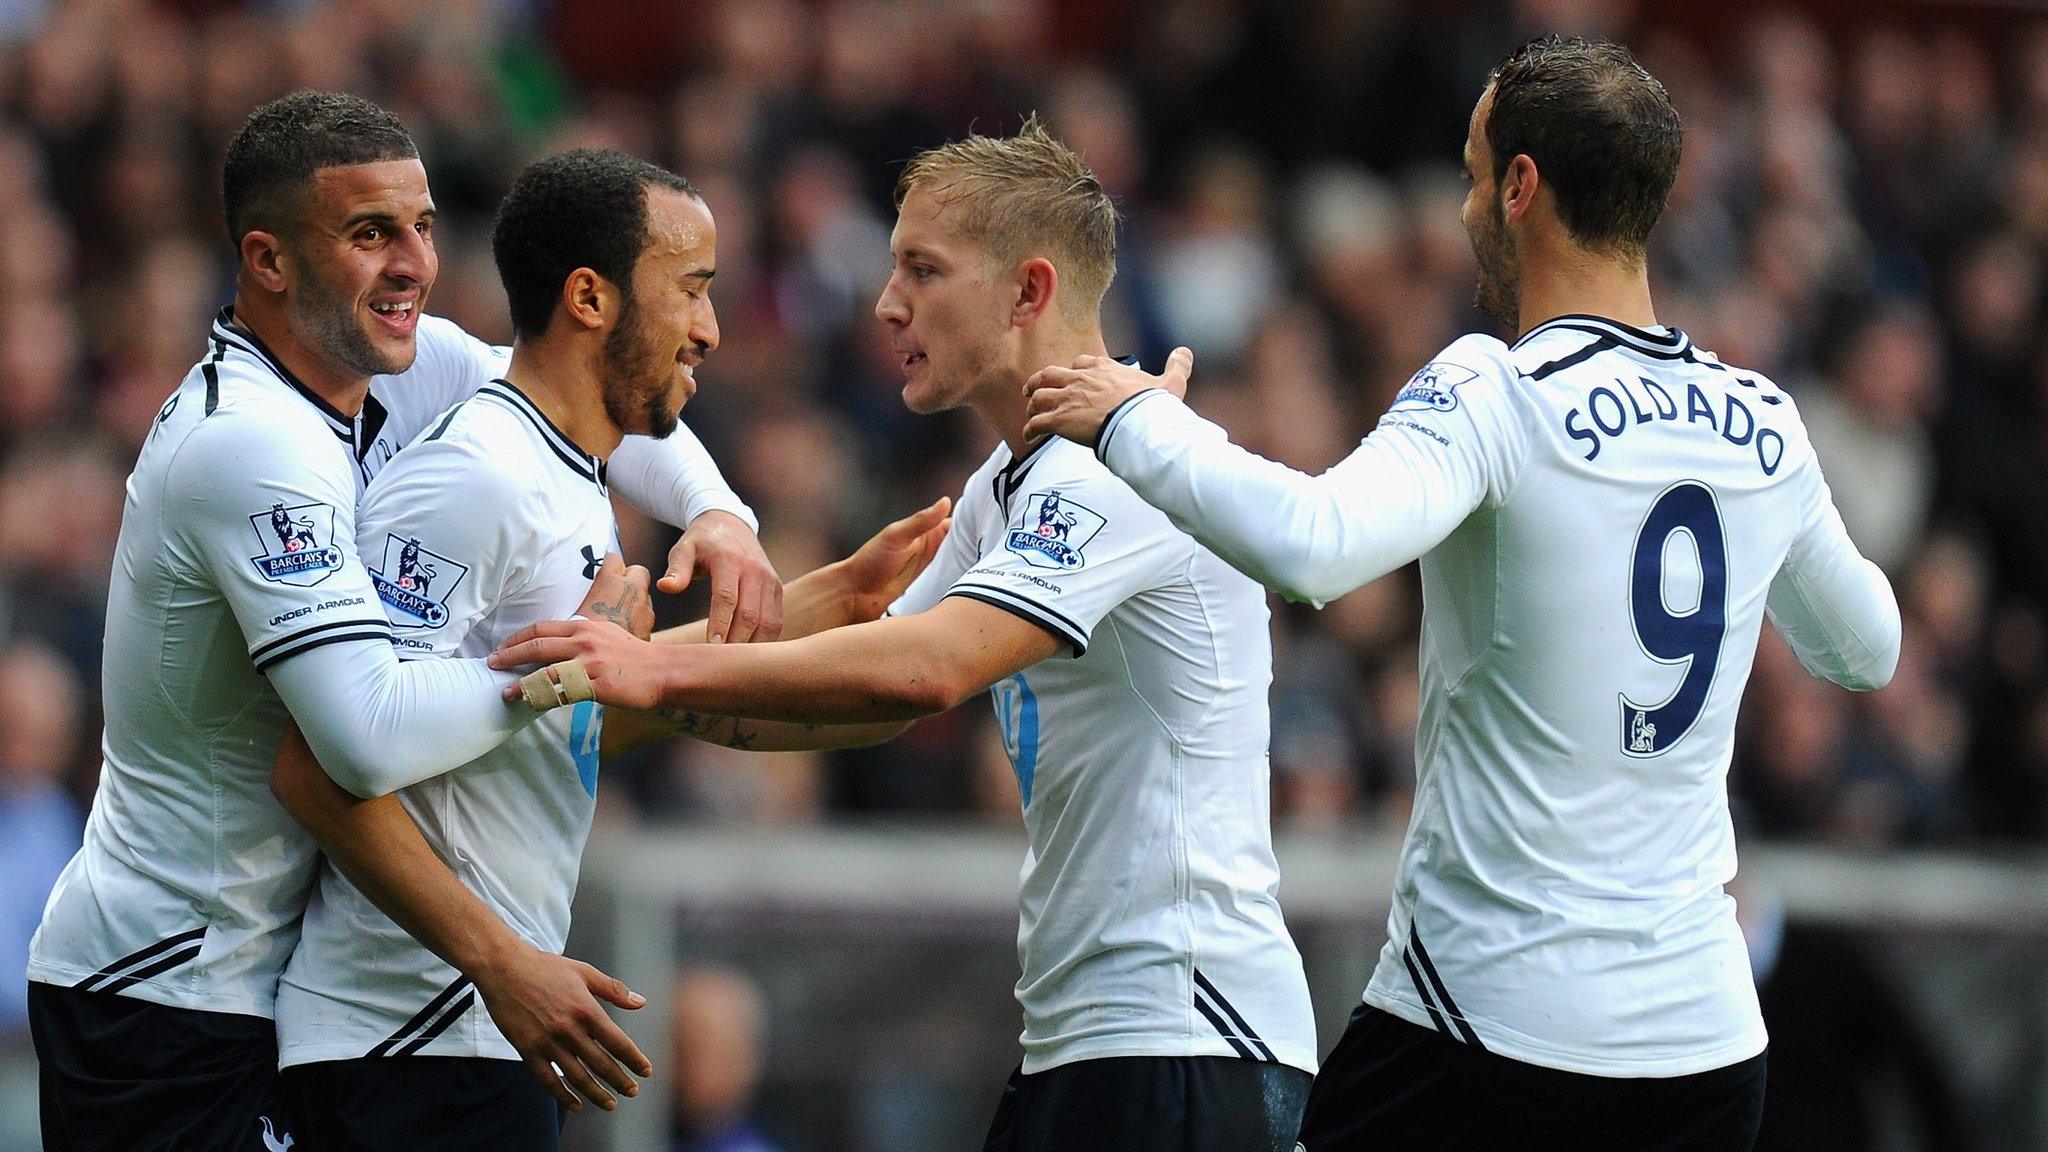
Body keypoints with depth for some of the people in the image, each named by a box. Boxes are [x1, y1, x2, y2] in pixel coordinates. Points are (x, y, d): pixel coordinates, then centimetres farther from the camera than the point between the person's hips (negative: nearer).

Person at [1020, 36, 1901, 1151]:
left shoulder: (1497, 397, -12)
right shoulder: (1763, 423, 6)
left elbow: (1311, 545, -30)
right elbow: (1865, 649, 23)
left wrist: (1140, 422, -14)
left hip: (1494, 1019, -6)